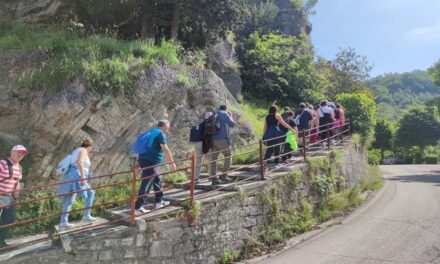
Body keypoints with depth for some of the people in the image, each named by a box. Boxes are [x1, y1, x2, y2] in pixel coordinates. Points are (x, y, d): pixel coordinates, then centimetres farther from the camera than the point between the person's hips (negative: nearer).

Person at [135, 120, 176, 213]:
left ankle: (159, 202, 24)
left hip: (144, 159, 10)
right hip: (149, 162, -10)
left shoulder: (154, 132, 21)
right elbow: (166, 150, -12)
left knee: (158, 180, 17)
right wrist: (172, 163, -7)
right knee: (146, 184, -7)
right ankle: (138, 206, -5)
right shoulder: (161, 133, -8)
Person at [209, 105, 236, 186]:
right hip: (222, 139, -6)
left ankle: (213, 179, 3)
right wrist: (230, 116, 21)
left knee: (213, 159, 5)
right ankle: (223, 175, 3)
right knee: (228, 156, 9)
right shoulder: (224, 114, 1)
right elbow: (232, 124, 5)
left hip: (213, 139, 6)